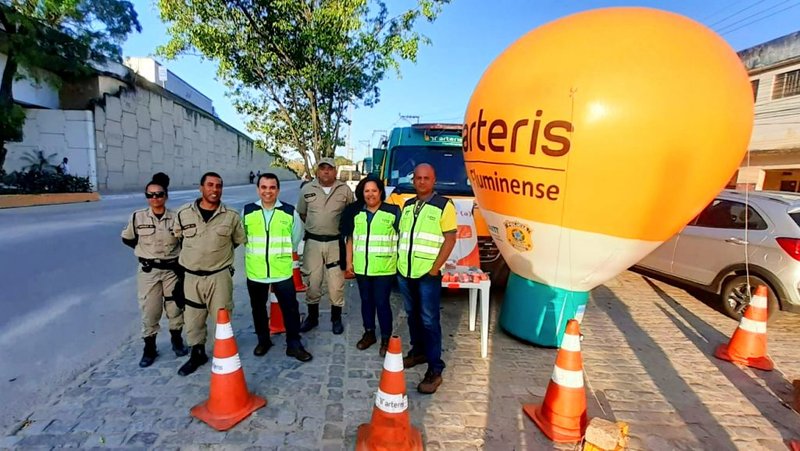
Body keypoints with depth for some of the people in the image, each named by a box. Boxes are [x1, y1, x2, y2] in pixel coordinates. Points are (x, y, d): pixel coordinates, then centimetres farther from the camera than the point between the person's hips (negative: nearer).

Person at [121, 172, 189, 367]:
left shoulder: (176, 218, -6)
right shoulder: (138, 217, -5)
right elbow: (127, 238, 11)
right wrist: (144, 250, 5)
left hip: (172, 270, 0)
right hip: (148, 271, 0)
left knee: (175, 308, 10)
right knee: (149, 311, 6)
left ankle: (177, 341, 31)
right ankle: (149, 349, 23)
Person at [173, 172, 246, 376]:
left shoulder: (231, 216, -7)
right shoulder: (183, 213, -4)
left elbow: (240, 241, 9)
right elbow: (177, 237, 15)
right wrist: (194, 254, 15)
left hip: (220, 276, -2)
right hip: (191, 277, 2)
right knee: (193, 319, 15)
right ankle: (197, 354, 35)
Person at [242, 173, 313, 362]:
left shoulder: (290, 212, -6)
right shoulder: (247, 212, -3)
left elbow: (296, 237, 11)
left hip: (282, 271, -1)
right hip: (255, 272, 2)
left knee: (290, 308, 3)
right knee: (258, 308, 16)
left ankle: (294, 345, 19)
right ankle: (263, 340, 36)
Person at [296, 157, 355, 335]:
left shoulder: (345, 190, -1)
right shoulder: (307, 189, 2)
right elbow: (301, 213, 13)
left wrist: (341, 227, -1)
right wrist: (314, 227, 6)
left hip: (336, 242, -1)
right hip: (313, 242, 2)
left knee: (336, 283, 5)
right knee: (312, 281, 10)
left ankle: (336, 319, 22)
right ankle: (312, 317, 28)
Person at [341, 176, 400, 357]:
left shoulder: (393, 212, -5)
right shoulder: (356, 213, 9)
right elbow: (350, 239, 12)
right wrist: (349, 261, 9)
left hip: (384, 268, -4)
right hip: (361, 267, 4)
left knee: (382, 303, 0)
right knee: (366, 301, 16)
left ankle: (386, 339, 17)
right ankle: (369, 334, 33)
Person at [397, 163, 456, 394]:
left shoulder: (444, 205, -7)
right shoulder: (407, 205, 12)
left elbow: (450, 239, -10)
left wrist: (435, 268, -14)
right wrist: (399, 262, 9)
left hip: (428, 274, -6)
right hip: (405, 272, 6)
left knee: (429, 320, -3)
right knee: (412, 315, 17)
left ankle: (435, 370, 6)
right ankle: (418, 351, 35)